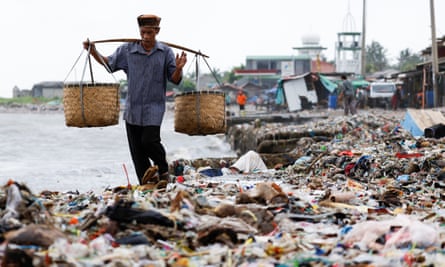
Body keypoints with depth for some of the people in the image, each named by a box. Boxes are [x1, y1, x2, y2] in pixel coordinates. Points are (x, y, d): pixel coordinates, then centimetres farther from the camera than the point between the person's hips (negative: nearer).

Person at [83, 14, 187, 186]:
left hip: (154, 107, -3)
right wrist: (93, 52, 3)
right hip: (133, 108, 3)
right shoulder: (127, 50, 3)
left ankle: (163, 170, 11)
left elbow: (175, 80, 1)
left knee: (149, 140, -16)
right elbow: (109, 64, 16)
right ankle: (146, 181, 11)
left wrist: (179, 69, -19)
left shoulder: (166, 52, 0)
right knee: (136, 148, 2)